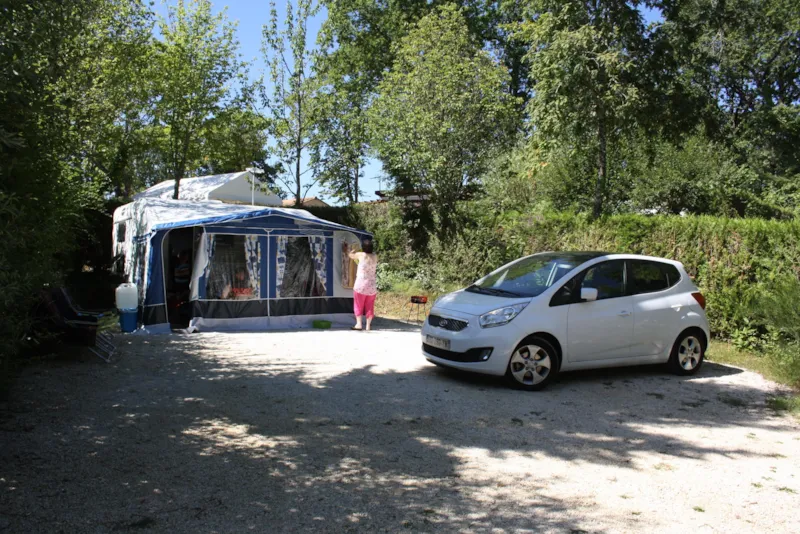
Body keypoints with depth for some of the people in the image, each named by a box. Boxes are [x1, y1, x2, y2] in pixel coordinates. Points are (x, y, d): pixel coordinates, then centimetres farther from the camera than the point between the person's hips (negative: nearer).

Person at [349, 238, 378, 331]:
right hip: (372, 286, 3)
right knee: (369, 306, 12)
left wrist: (352, 251, 31)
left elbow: (350, 255, 9)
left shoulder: (361, 255, -9)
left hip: (361, 285, -3)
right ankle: (368, 325, 14)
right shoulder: (375, 256, -1)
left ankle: (358, 324, 4)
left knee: (358, 305, 9)